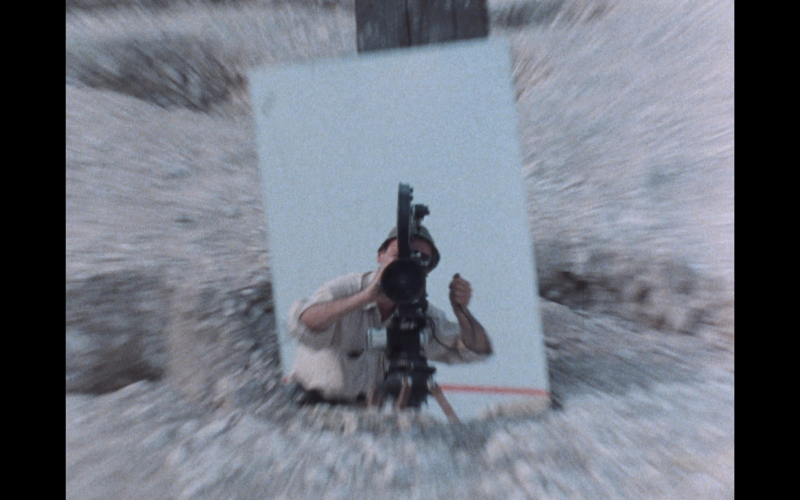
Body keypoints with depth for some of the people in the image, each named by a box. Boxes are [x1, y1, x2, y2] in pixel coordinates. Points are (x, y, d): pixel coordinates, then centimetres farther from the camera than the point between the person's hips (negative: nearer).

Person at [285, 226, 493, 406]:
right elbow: (303, 323, -36)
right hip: (316, 408, -2)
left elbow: (478, 351, -2)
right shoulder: (345, 289, -16)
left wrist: (461, 310, -21)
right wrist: (366, 296, -41)